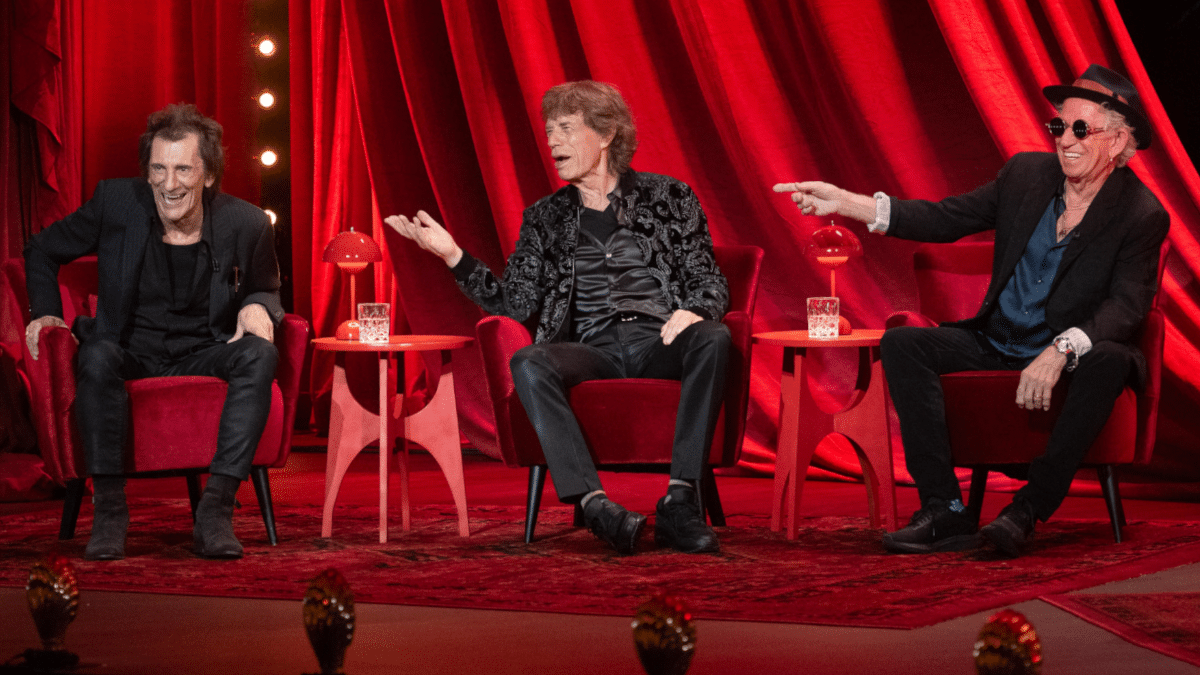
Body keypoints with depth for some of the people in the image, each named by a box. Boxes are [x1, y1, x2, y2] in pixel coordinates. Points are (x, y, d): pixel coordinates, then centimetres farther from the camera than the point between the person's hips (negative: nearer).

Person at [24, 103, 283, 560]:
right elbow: (41, 252, 11)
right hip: (131, 352, -1)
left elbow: (265, 289, 14)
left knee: (260, 355, -30)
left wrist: (258, 308, -10)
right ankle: (109, 507, -27)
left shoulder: (246, 224, -7)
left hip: (204, 353, 1)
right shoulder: (116, 203, -7)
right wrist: (47, 313, -3)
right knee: (96, 356, -35)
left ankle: (215, 510, -33)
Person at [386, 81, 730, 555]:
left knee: (712, 338, -35)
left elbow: (710, 282, 10)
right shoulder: (544, 219, 20)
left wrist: (694, 311, -14)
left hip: (659, 342, -1)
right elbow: (516, 303, 11)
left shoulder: (668, 197, 14)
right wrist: (453, 256, 0)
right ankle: (594, 503, -42)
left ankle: (680, 502, -37)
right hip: (593, 350, 1)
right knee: (528, 364, -32)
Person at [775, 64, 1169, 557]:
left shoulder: (1142, 215, -10)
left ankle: (1029, 510, -31)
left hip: (1075, 353, -5)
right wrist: (845, 202, -7)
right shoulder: (1026, 174, 3)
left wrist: (1061, 351, -36)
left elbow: (1126, 307, -19)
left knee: (1109, 361, -38)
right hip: (996, 343, 5)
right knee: (902, 344, -17)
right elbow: (943, 219, 2)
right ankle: (945, 513, -25)